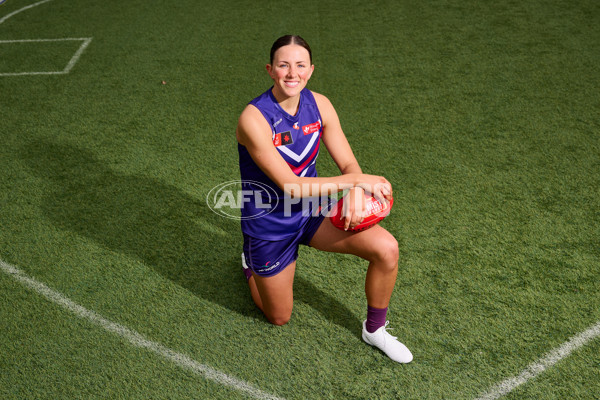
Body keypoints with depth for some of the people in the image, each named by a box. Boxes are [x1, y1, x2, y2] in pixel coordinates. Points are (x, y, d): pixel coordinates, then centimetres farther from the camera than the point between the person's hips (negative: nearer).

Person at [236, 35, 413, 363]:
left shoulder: (319, 105, -9)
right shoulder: (254, 118, -27)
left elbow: (349, 164, -4)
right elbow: (291, 186, -30)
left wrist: (356, 192, -29)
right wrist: (357, 180, -30)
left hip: (313, 210, 4)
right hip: (270, 224, -4)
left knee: (386, 248, -17)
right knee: (279, 317, 14)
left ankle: (374, 329, 9)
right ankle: (251, 263, 45)